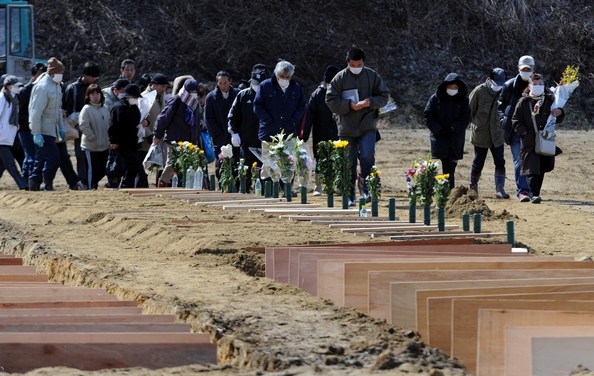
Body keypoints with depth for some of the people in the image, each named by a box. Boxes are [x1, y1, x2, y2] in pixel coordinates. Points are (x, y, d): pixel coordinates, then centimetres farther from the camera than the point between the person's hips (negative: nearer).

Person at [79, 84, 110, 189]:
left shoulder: (105, 109, 9)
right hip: (91, 147, -6)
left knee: (102, 170, 9)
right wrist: (94, 140, -18)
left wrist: (109, 140, 7)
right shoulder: (86, 109, -10)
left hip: (104, 146, 6)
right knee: (93, 170, 0)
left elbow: (109, 125, 17)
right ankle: (92, 188, 11)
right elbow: (84, 127, -17)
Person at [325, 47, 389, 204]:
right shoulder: (340, 78, -1)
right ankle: (350, 195, 14)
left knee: (367, 155, -19)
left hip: (368, 126, 0)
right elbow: (331, 100, -3)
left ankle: (366, 189, -4)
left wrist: (371, 102, -12)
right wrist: (350, 105, -16)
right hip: (347, 126, 0)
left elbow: (384, 96, 8)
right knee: (349, 162, 4)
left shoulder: (372, 76, 3)